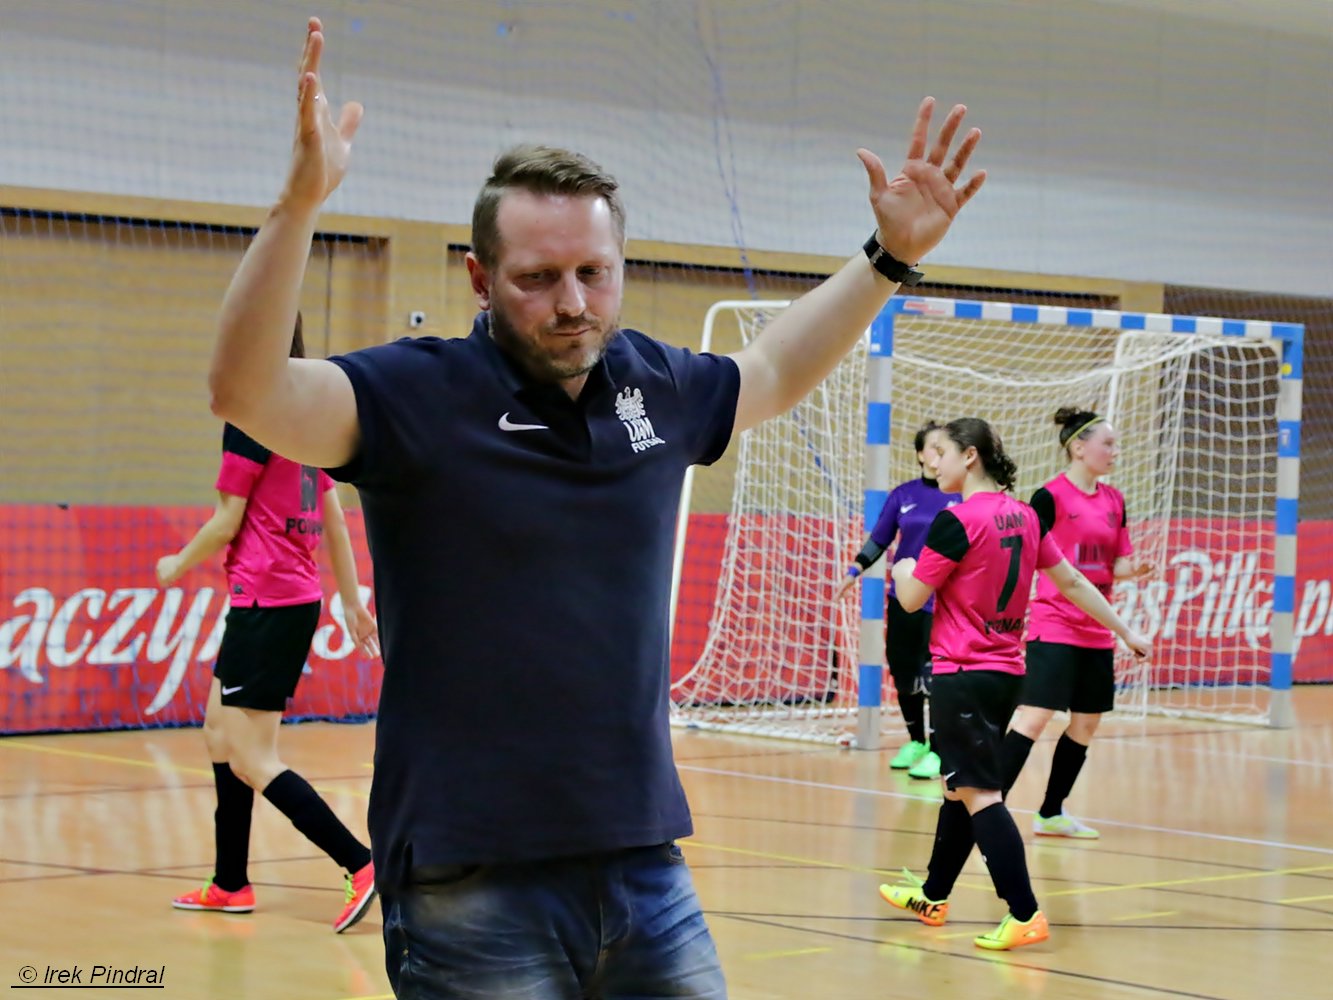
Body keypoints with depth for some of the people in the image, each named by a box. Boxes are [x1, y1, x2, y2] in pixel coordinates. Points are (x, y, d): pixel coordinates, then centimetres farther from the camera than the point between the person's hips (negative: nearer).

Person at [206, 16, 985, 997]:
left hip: (647, 869, 6)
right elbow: (248, 391, -26)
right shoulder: (420, 393, -9)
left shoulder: (656, 386, 8)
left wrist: (890, 256, 25)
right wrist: (302, 198, -37)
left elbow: (773, 370, 30)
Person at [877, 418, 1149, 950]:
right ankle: (933, 896, 33)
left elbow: (912, 598, -10)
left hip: (963, 675, -9)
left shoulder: (956, 521, -15)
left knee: (978, 794, -9)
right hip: (1007, 672, 9)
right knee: (961, 786, 19)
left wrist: (903, 569, 13)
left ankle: (1025, 915, -15)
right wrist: (1124, 630, 24)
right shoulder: (1024, 516, 8)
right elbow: (1071, 580, 14)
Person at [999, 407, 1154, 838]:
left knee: (1086, 724, 11)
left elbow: (1115, 565, 14)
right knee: (1033, 718, -15)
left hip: (1096, 632, 7)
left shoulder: (1114, 500, 10)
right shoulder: (1050, 496, -10)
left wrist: (1131, 570, -7)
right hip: (1054, 628, -7)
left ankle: (1051, 814, 22)